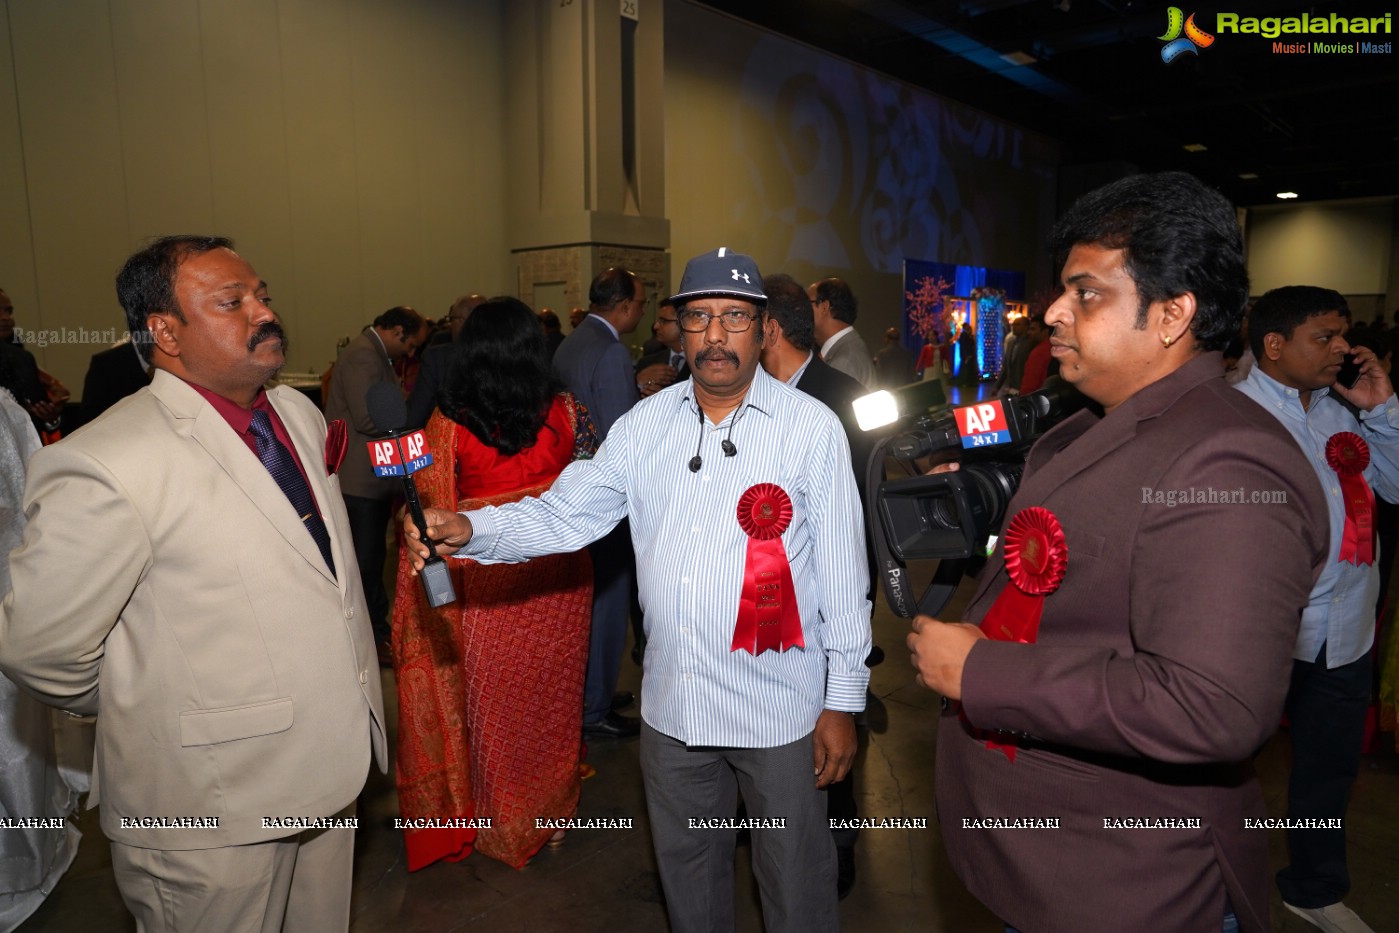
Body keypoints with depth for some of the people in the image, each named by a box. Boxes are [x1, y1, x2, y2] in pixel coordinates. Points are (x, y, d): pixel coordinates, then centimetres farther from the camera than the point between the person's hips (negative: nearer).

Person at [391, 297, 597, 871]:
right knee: (550, 698, 20)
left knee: (492, 703, 16)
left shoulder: (449, 425, -14)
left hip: (485, 586, -2)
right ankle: (552, 807, 38)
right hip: (559, 580, 2)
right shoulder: (565, 411, -8)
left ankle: (500, 825, 33)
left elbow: (431, 510, -10)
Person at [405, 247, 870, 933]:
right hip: (672, 705, 4)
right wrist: (471, 530, -21)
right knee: (686, 874, 24)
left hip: (781, 707, -3)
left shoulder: (812, 427, -9)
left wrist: (843, 700, -6)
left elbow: (841, 571, -8)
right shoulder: (646, 424, 0)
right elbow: (564, 514, -4)